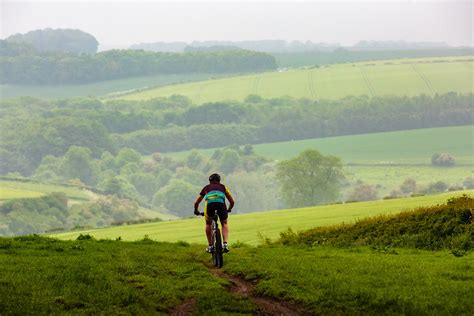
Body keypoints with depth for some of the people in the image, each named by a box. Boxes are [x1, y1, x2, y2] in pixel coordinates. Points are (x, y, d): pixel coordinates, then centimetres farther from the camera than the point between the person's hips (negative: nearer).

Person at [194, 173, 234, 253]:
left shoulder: (206, 188, 34)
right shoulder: (223, 187, 34)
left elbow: (196, 203, 39)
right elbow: (232, 201, 32)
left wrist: (196, 211, 57)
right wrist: (229, 209, 51)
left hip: (209, 204, 0)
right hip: (221, 203, 0)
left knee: (208, 224, 27)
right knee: (224, 224, 24)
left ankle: (210, 246, 21)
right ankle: (225, 244, 6)